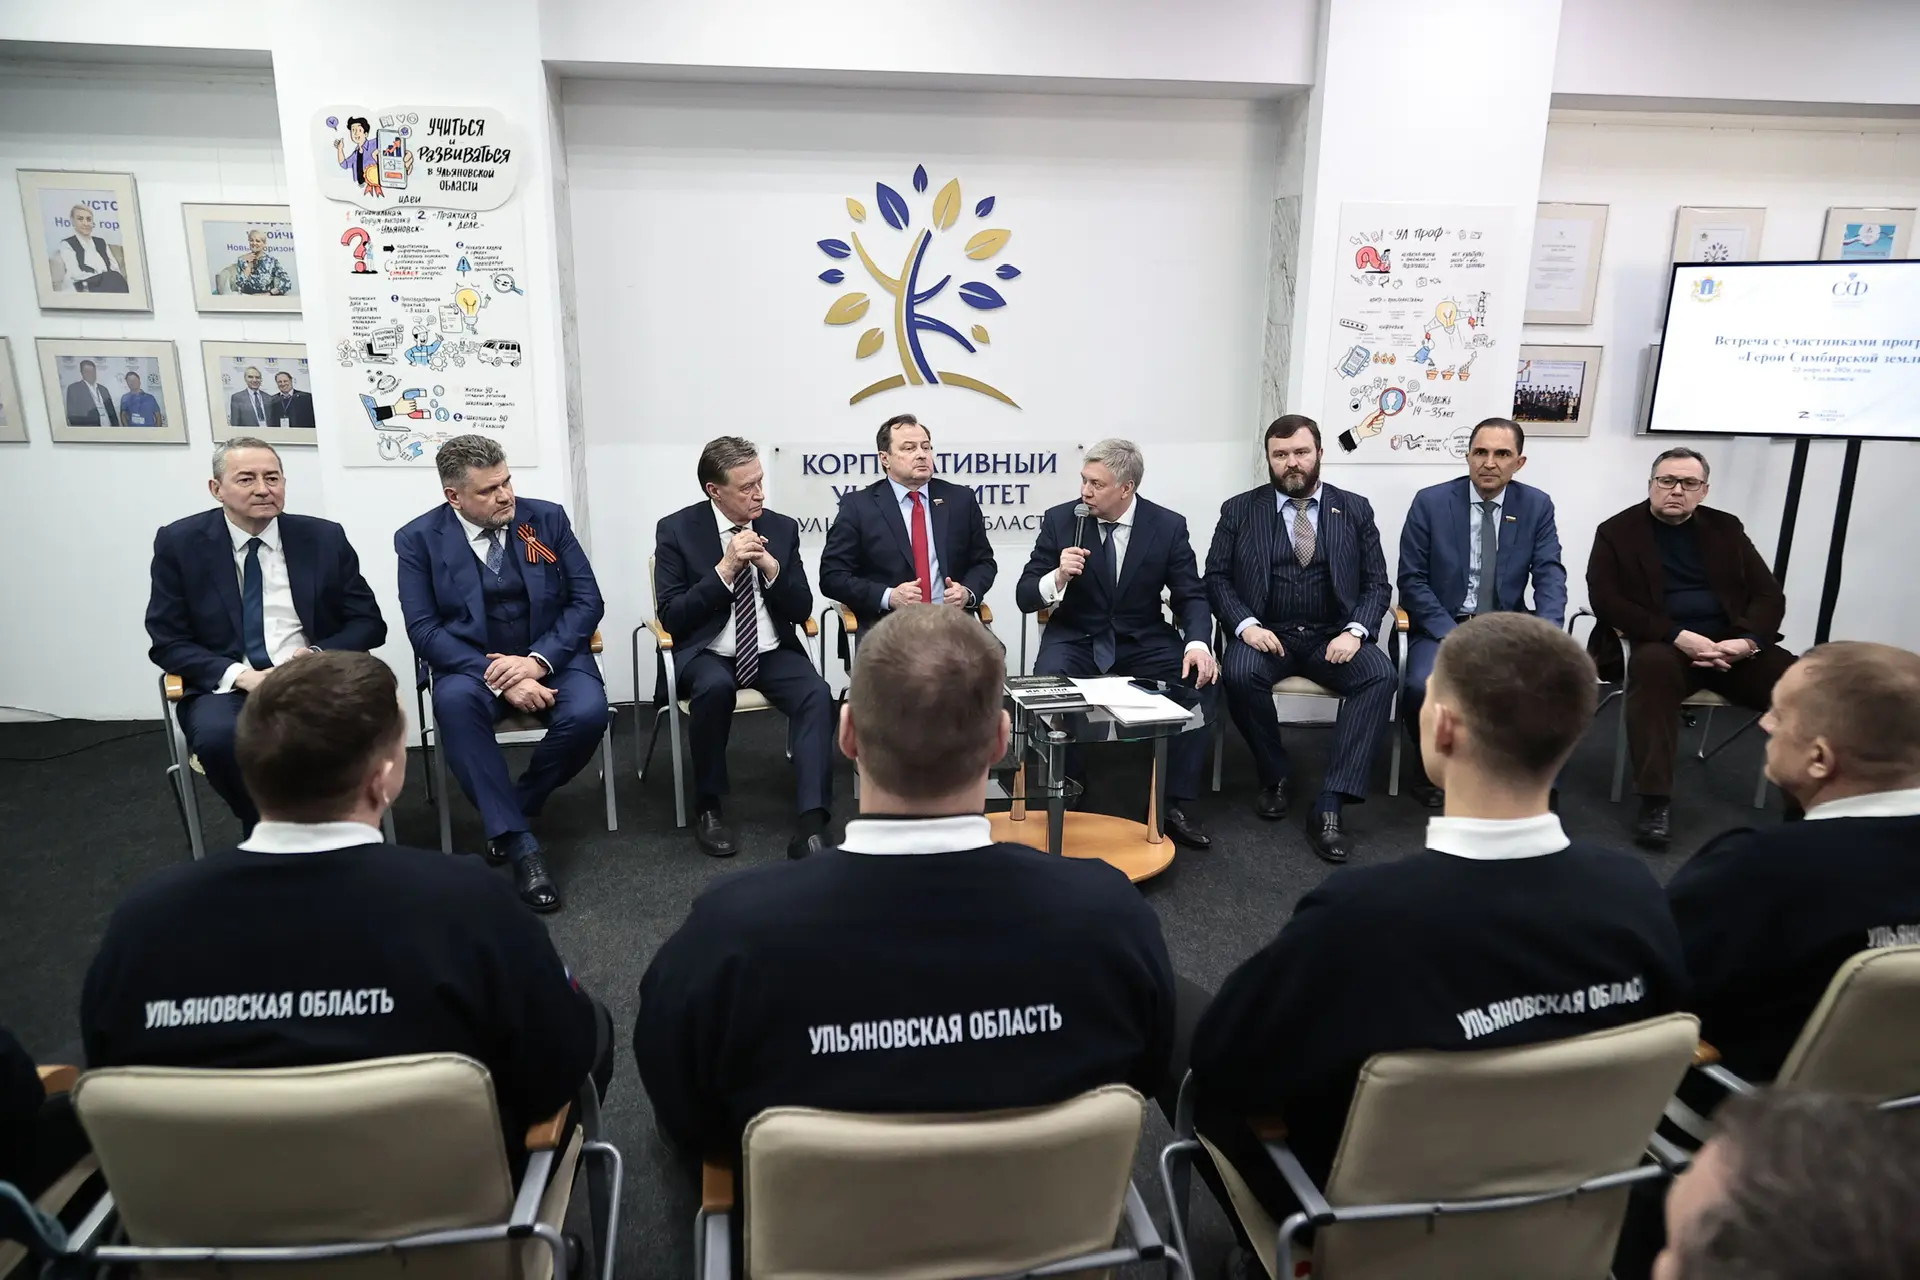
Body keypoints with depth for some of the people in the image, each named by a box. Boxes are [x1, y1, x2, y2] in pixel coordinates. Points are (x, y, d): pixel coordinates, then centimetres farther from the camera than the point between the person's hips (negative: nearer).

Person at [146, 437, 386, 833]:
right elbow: (167, 642, 1)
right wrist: (240, 675, -16)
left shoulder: (324, 537, 5)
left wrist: (318, 655, -14)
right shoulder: (179, 542, 3)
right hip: (225, 685, 0)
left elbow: (368, 622, 7)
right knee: (217, 736, -34)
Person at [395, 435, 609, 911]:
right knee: (454, 701, -35)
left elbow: (588, 600, -3)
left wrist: (537, 660, -18)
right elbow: (424, 630, -9)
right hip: (471, 663, -1)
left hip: (550, 656, 1)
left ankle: (518, 807, -2)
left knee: (588, 712, -30)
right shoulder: (419, 538, -3)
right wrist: (497, 677, -23)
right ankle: (518, 842, -27)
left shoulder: (547, 518, 0)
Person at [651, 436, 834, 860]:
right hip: (707, 654, -2)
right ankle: (708, 807, -14)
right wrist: (724, 569, -18)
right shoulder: (677, 530, -3)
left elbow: (802, 611, 4)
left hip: (771, 652, 2)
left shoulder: (782, 527, 5)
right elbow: (671, 618, -9)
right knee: (715, 686, -36)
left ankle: (811, 825, -33)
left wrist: (770, 566, -13)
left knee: (817, 694, -28)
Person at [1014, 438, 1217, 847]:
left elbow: (1191, 597, -4)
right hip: (1076, 638, -1)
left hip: (1144, 640, 1)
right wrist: (1058, 576, -28)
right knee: (1048, 682, -31)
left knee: (1198, 680, -23)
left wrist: (1198, 644, -25)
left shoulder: (1168, 525, -6)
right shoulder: (1059, 520, -7)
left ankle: (1175, 803, -11)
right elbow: (1025, 597, -5)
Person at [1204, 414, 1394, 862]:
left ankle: (1329, 806, -29)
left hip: (1332, 636, 1)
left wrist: (1355, 631, -13)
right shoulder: (1239, 511, 7)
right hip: (1265, 633, -1)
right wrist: (1246, 624, -15)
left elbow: (1377, 584, 6)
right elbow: (1216, 577, 2)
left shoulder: (1355, 510, 9)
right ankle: (1274, 775, -7)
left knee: (1380, 675, -29)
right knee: (1239, 673, -34)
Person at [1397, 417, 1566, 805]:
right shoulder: (1430, 502, -3)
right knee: (1423, 687, -32)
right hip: (1441, 627, -2)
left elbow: (1550, 575, -3)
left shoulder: (1537, 506, 5)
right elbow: (1412, 581, -5)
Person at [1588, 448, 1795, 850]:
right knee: (1653, 667, -39)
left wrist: (1748, 640, -12)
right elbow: (1607, 601, -8)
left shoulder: (1725, 528, 14)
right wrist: (1678, 636, -19)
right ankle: (1656, 801, -37)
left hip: (1732, 644, 4)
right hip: (1662, 644, -4)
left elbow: (1769, 595, 10)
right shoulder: (1617, 532, 3)